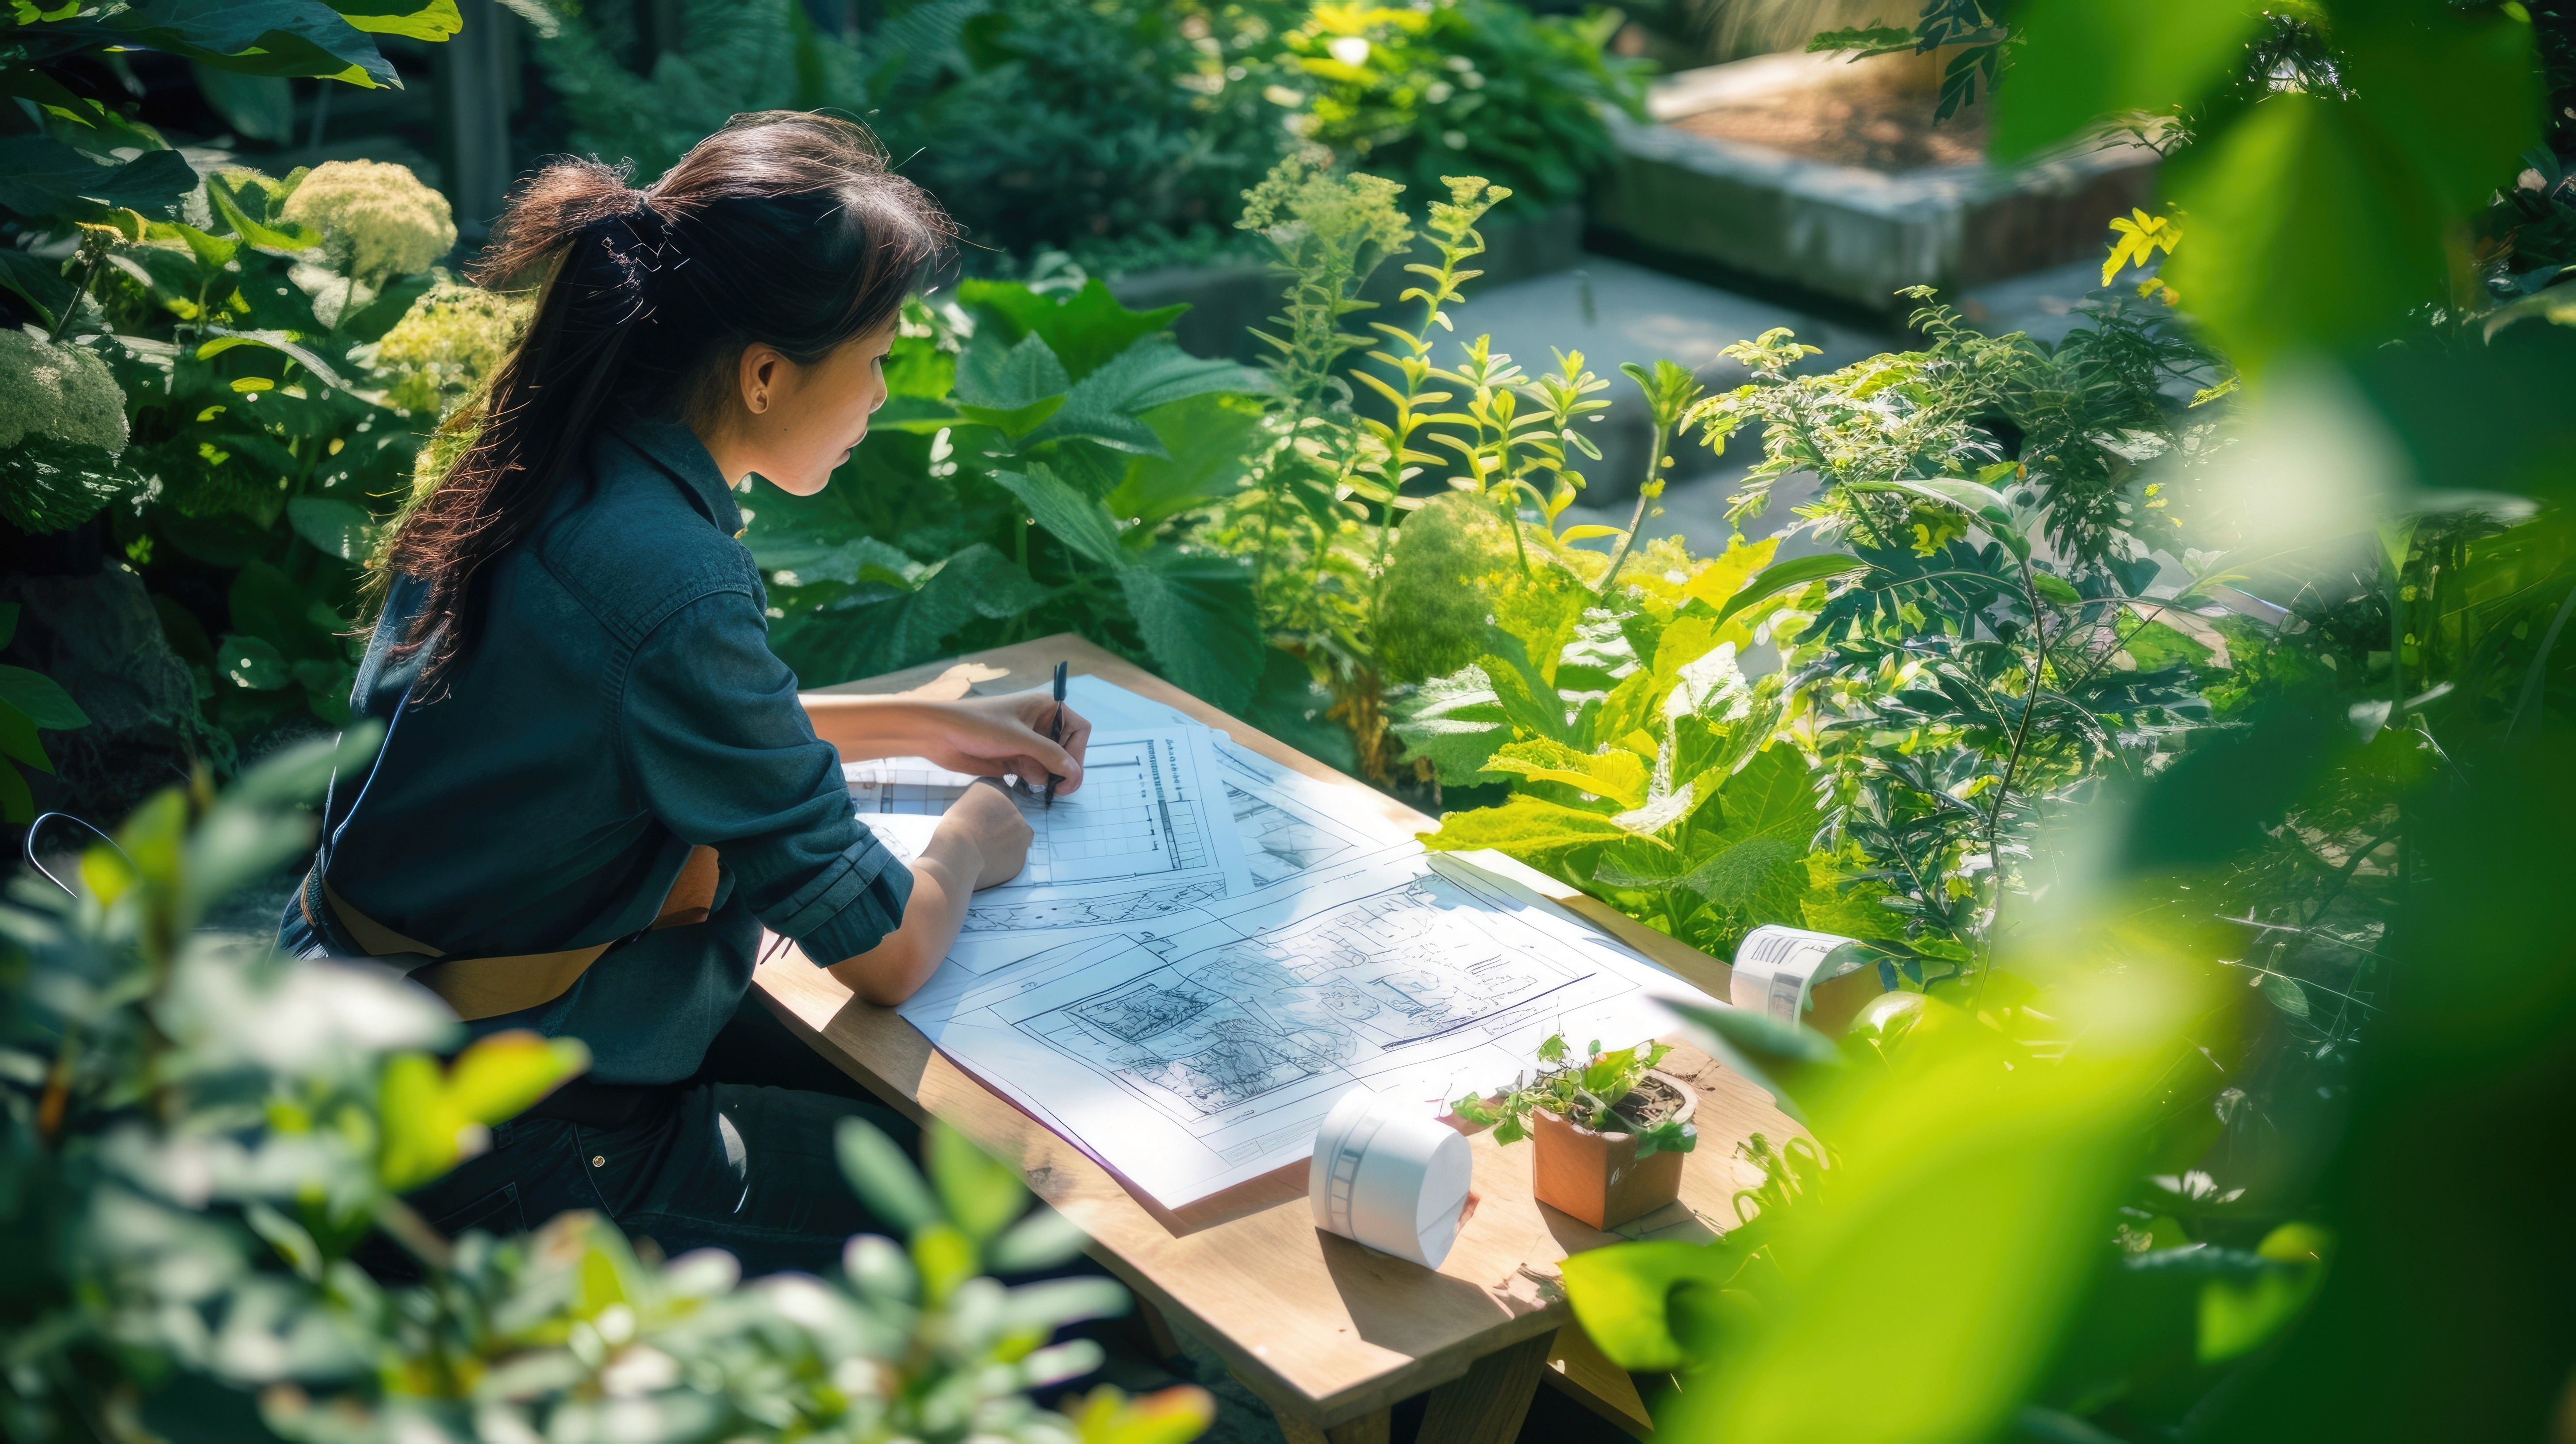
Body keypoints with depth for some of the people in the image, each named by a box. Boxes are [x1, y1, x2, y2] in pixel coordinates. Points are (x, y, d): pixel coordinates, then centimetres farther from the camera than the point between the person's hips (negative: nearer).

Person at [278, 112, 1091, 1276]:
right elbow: (887, 953, -19)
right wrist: (967, 848, 3)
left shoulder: (535, 479, -2)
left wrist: (924, 724, 19)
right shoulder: (671, 584, -29)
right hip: (486, 1155, -10)